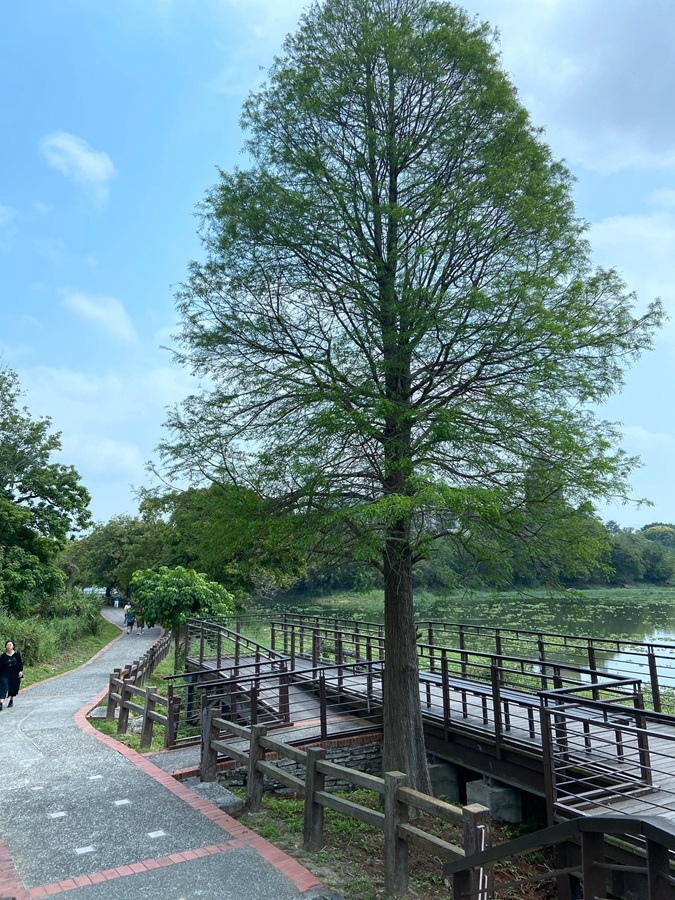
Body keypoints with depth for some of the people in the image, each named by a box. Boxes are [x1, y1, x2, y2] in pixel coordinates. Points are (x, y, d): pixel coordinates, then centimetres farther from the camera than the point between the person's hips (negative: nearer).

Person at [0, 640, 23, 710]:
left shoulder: (17, 654, -3)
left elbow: (20, 663, -1)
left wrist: (20, 671, -10)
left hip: (15, 675, 1)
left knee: (13, 688, 11)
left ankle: (11, 700, 32)